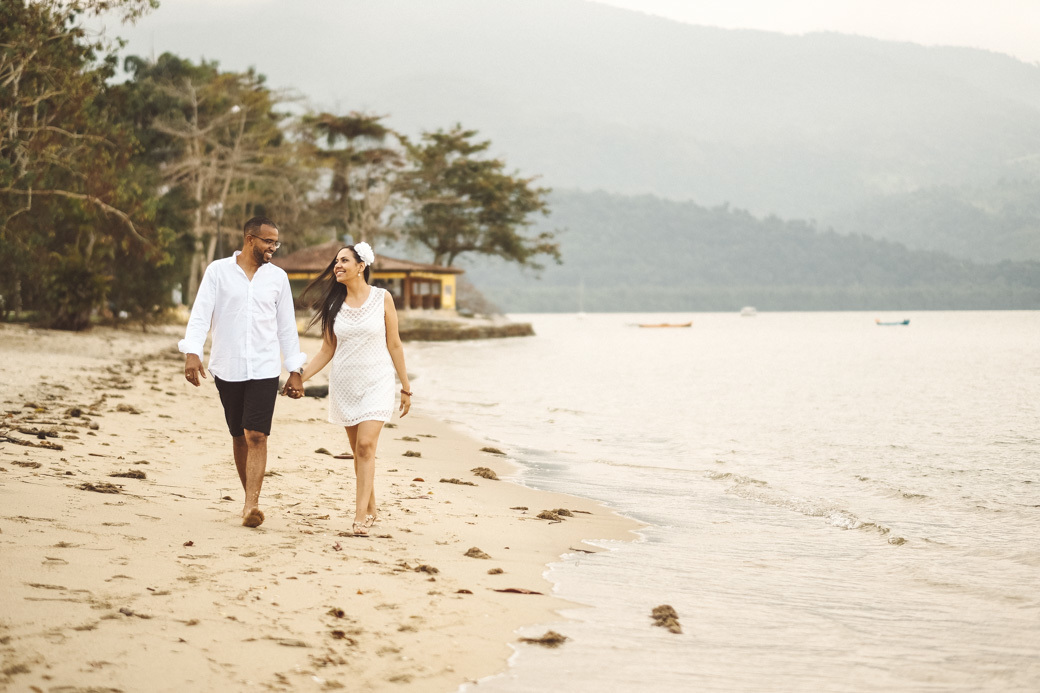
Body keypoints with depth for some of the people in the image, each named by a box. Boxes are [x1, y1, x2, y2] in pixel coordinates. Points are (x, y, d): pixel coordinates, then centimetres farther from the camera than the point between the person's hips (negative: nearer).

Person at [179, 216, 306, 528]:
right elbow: (200, 313, -6)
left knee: (256, 436, -12)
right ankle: (250, 498, 23)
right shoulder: (218, 271, 1)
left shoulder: (277, 277, 7)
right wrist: (192, 352, -20)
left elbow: (286, 326, 11)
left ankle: (251, 506, -17)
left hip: (264, 369, 0)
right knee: (239, 437, 10)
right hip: (227, 369, 0)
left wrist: (295, 369, 8)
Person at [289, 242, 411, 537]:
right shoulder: (334, 304, 5)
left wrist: (406, 387, 4)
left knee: (366, 446, -14)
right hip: (345, 384, 3)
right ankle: (371, 508, 21)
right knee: (358, 450, 7)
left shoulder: (382, 298, -2)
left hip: (377, 382, -3)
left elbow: (394, 344, 2)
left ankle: (361, 516, -16)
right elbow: (327, 350, 8)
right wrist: (299, 378, -2)